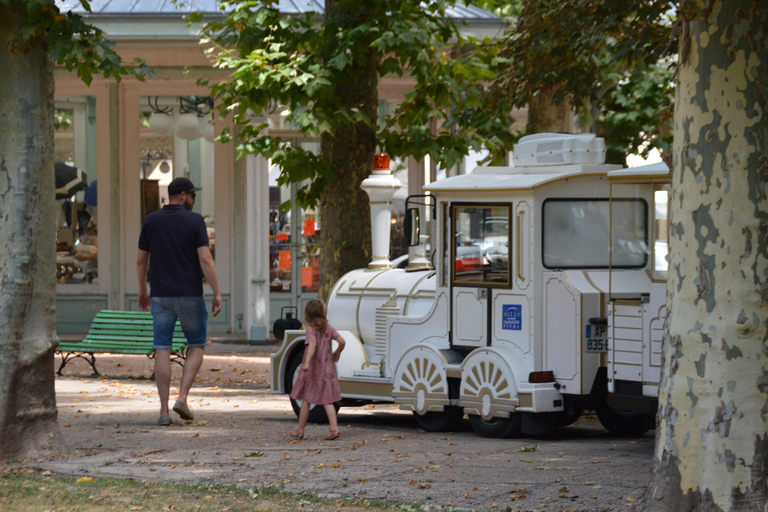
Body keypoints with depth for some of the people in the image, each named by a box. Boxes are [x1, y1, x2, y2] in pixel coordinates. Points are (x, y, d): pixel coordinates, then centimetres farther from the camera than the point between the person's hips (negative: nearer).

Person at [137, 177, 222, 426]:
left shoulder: (151, 221, 4)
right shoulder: (194, 221, -6)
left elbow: (141, 260, 7)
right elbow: (205, 259, -13)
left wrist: (142, 291, 19)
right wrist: (217, 292, -9)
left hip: (160, 295, 3)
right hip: (190, 295, -3)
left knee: (162, 351, 3)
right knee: (196, 347, 12)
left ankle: (164, 410, -2)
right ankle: (182, 398, -3)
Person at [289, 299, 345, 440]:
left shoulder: (311, 329, -14)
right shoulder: (328, 328, 2)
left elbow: (312, 345, -31)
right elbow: (341, 341, -3)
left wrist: (307, 361, -42)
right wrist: (337, 353, 17)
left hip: (312, 369, -4)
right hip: (327, 369, 4)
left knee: (306, 400, 8)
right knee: (327, 400, 7)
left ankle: (300, 430, 17)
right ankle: (334, 428, -7)